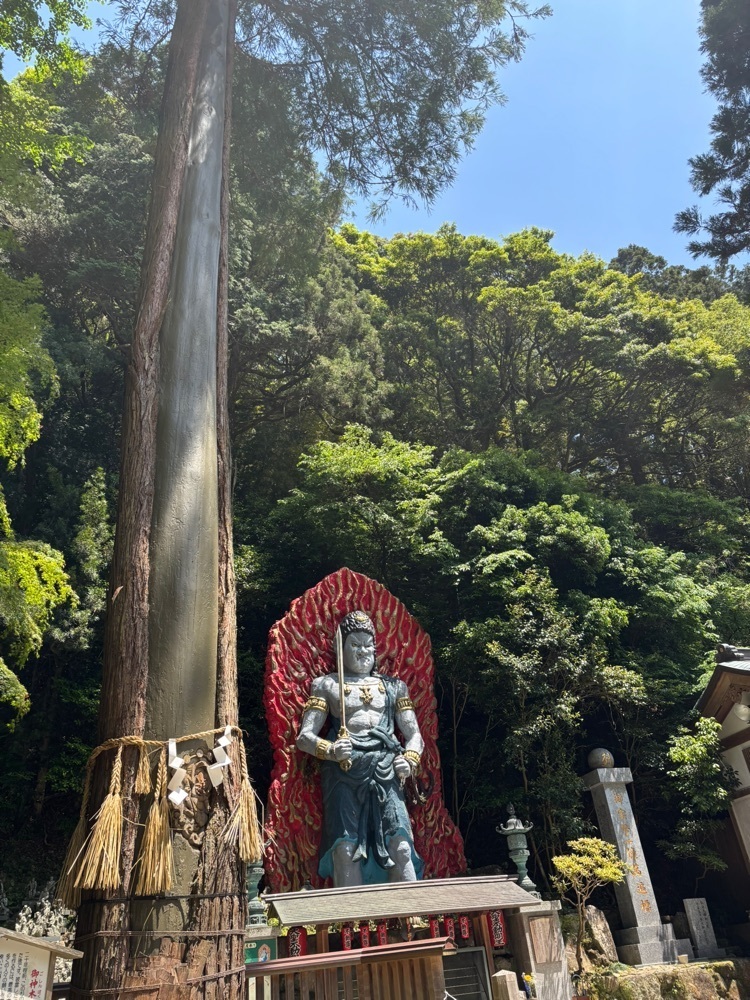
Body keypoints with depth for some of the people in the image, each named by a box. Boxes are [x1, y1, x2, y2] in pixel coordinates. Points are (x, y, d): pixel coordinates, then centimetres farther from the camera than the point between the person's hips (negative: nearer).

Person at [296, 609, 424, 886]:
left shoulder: (393, 686, 22)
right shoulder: (327, 684, 16)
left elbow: (414, 735, 18)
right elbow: (305, 736, 8)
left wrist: (409, 760, -4)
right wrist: (331, 750, -12)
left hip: (385, 771, 1)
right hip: (343, 771, -1)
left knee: (400, 846, -13)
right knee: (345, 848, -12)